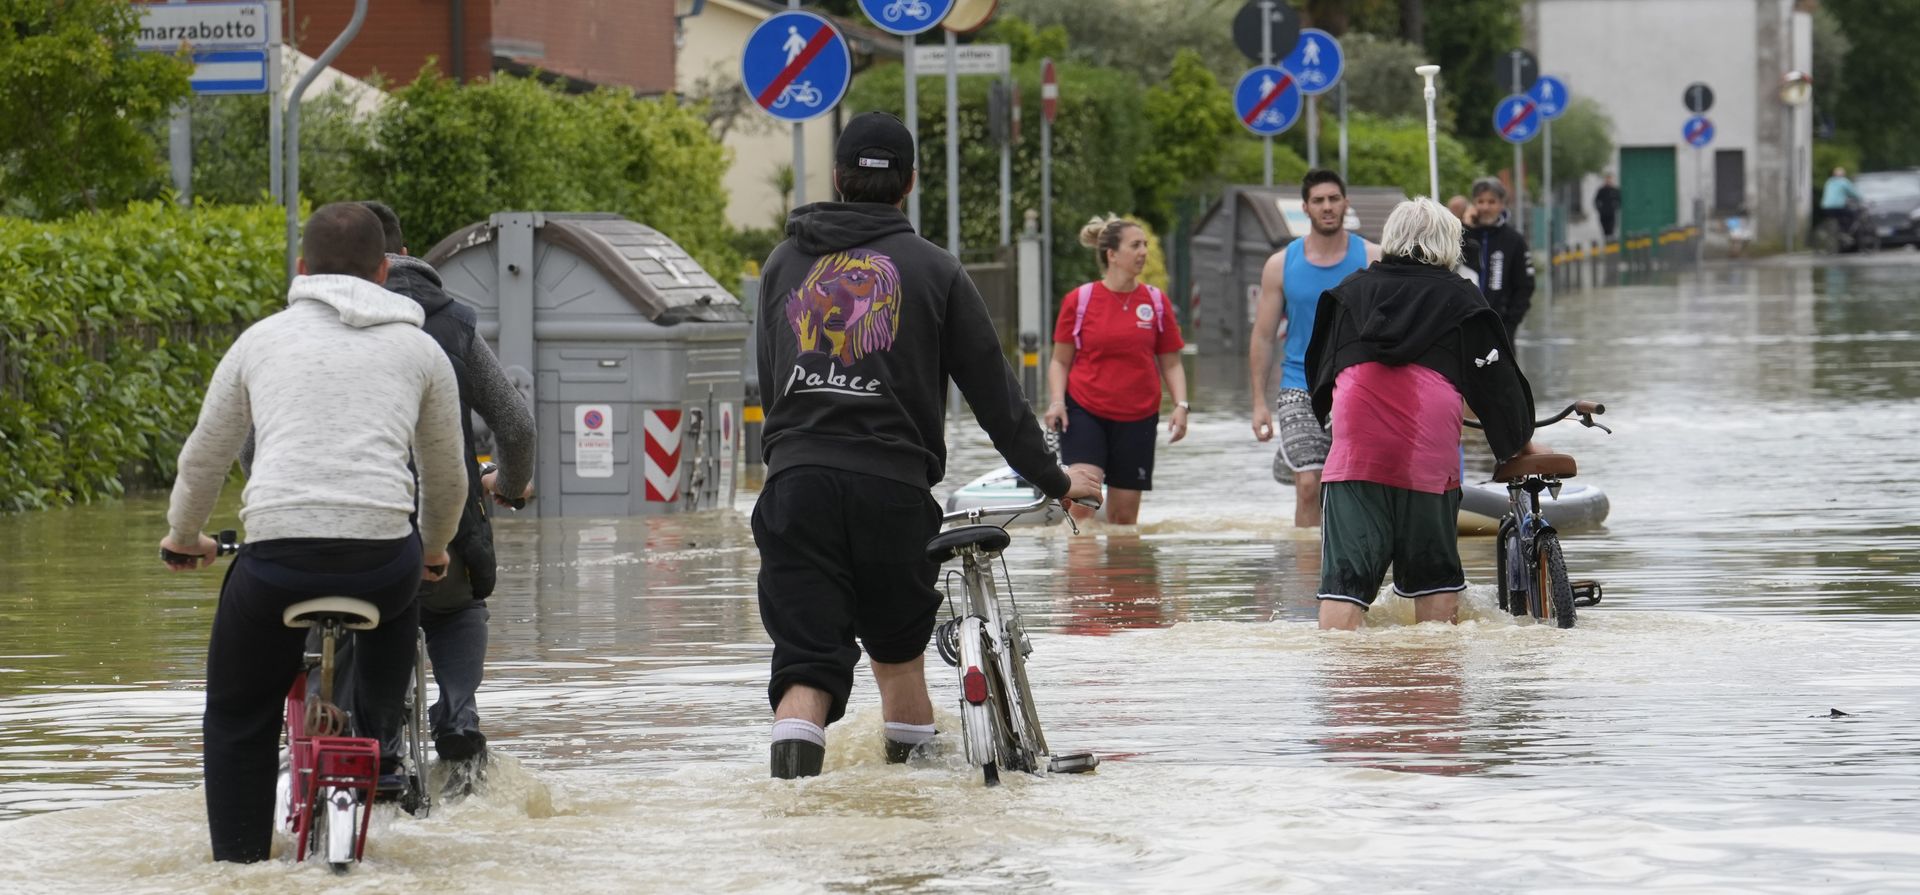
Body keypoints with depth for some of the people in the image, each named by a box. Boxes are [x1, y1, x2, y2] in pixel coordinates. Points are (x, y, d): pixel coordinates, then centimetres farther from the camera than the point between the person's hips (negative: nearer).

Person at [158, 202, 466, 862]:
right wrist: (434, 552, 47)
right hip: (382, 559, 1)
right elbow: (445, 478, 27)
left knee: (236, 716, 19)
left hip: (277, 559, -1)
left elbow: (201, 460, 25)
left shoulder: (261, 339, 18)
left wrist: (183, 538, 44)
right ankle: (381, 751, 39)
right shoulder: (419, 349, 18)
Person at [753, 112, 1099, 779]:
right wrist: (1052, 480, 19)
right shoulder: (933, 269, 8)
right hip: (894, 483, -1)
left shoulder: (785, 263, 16)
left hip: (796, 480, 1)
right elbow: (993, 390, 9)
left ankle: (792, 774, -27)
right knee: (898, 648, 18)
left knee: (807, 660, -5)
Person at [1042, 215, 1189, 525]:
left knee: (1124, 516, 5)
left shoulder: (1156, 302, 5)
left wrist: (1181, 405, -6)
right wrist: (1056, 401, -11)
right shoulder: (1079, 300, -1)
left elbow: (1171, 363, 10)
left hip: (1137, 418, 2)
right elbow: (1060, 361, 5)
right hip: (1084, 412, -2)